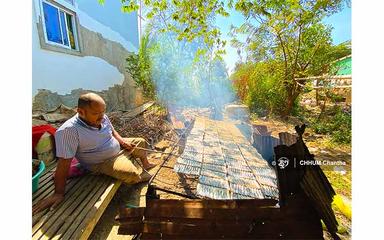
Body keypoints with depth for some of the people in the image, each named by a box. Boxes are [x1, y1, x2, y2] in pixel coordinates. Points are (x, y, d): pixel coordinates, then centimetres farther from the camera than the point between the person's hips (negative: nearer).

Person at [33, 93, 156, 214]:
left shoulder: (102, 118, -10)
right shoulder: (68, 130, -29)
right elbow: (64, 163, -26)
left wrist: (122, 141, -7)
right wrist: (59, 193, -20)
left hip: (119, 148, 7)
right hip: (103, 163, -7)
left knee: (141, 142, 13)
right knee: (132, 175, -27)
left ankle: (146, 164, 40)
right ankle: (141, 176, 11)